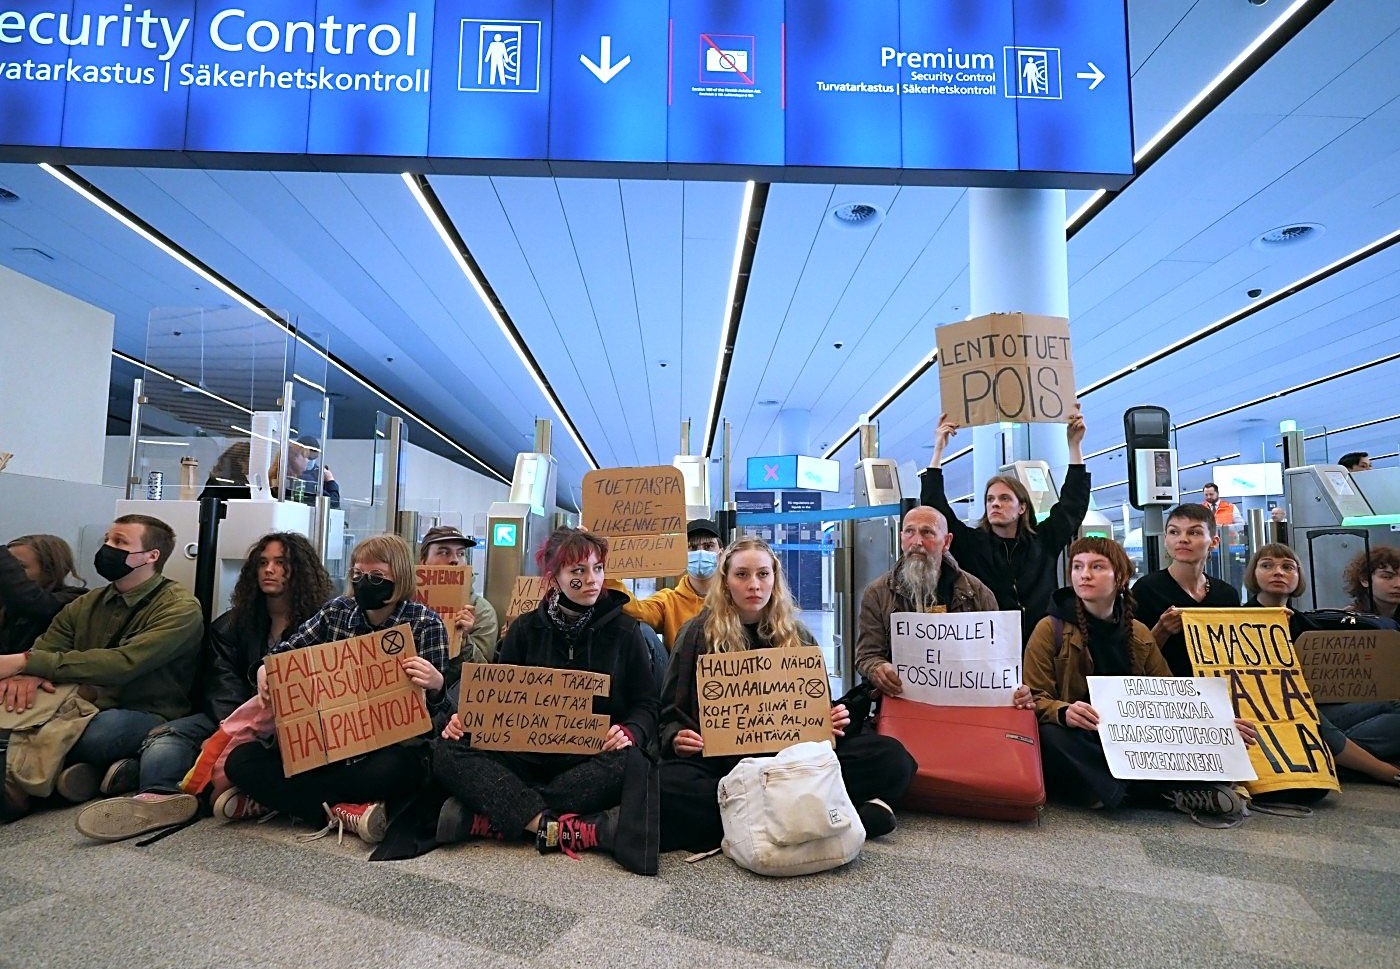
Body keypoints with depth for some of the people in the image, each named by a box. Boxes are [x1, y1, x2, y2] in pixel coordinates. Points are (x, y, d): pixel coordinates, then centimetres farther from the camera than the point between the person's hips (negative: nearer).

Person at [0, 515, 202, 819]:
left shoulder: (179, 609, -9)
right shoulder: (86, 605, 14)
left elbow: (123, 663, -22)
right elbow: (44, 650, 3)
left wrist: (26, 662, -24)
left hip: (145, 717, -4)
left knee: (108, 725, -36)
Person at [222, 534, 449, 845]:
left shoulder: (424, 623, -7)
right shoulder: (338, 610, 4)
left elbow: (434, 708, -8)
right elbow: (286, 651, 13)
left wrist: (436, 686, -33)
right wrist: (265, 669, -11)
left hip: (390, 746, -5)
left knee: (391, 771, -39)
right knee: (241, 761, -12)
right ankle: (344, 811, -19)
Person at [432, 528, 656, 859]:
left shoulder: (623, 630, 4)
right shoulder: (526, 629, 9)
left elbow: (645, 705, 3)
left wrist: (628, 732, -19)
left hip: (591, 761, -1)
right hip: (527, 754, 2)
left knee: (625, 766, -36)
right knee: (447, 752, -23)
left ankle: (488, 819, -30)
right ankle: (559, 829, -36)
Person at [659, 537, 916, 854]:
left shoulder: (797, 637, 14)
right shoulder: (698, 634, 7)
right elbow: (671, 711, 8)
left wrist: (832, 721, -5)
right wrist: (677, 738, -14)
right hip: (721, 758, -2)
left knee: (891, 757, -20)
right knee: (664, 787, -37)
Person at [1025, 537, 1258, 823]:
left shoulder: (1139, 635, 14)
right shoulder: (1051, 629, -1)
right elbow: (1034, 698, -7)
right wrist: (1063, 712, -29)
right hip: (1080, 741, -3)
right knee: (1050, 738, -38)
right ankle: (1169, 792, -31)